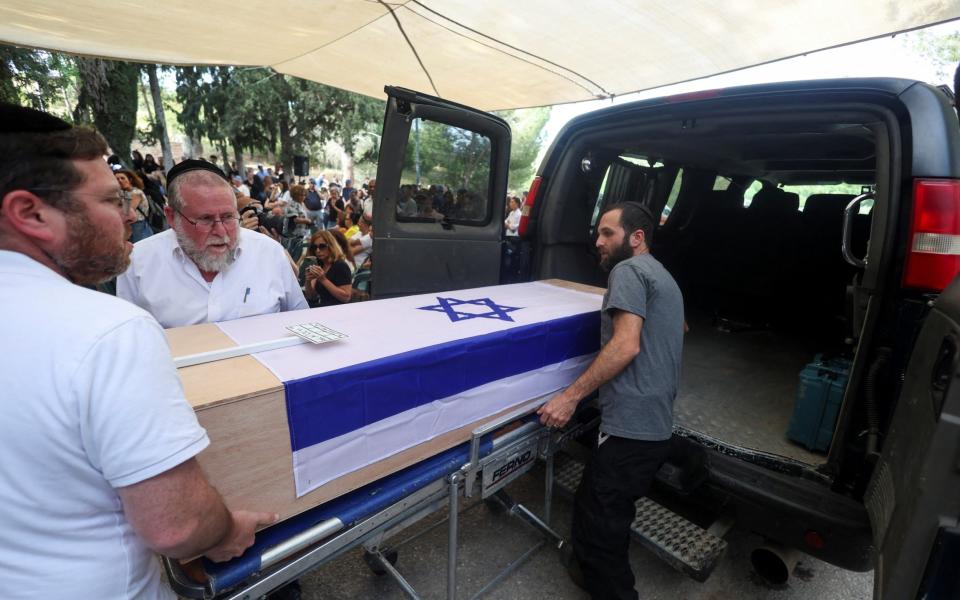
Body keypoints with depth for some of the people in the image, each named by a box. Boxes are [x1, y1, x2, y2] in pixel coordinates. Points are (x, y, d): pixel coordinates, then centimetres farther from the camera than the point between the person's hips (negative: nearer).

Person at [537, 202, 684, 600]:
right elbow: (679, 329, 40)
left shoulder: (628, 270, -8)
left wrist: (571, 396, -19)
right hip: (657, 426, 10)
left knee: (595, 528, -1)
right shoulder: (664, 277, 22)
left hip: (631, 427, -10)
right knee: (607, 518, 23)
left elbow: (626, 345, -20)